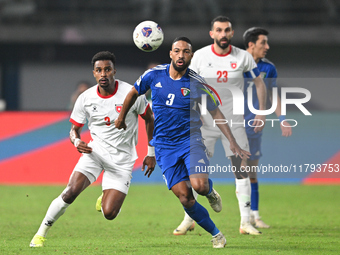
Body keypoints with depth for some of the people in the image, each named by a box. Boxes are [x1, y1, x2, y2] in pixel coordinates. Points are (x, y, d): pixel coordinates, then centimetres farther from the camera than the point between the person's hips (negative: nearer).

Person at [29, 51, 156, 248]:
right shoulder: (86, 99, -5)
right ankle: (41, 233, -7)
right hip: (96, 150, 1)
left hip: (122, 160, -1)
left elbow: (149, 119, 3)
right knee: (71, 191, -22)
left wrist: (151, 154, 5)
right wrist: (77, 141, -17)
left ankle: (107, 198, 26)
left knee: (109, 214, -12)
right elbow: (75, 129, 8)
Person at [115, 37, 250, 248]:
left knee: (199, 186, -26)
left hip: (191, 140, -1)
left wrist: (232, 143, -7)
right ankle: (216, 234, 8)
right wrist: (122, 117, 26)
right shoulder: (154, 75, -4)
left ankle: (210, 191, 13)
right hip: (165, 146, 1)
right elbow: (134, 93, 16)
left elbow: (216, 112, 0)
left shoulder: (197, 83, -8)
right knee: (184, 197, -9)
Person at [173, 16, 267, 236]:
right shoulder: (200, 56, -3)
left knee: (242, 170, -4)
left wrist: (261, 112, 0)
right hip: (206, 121, 0)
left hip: (234, 122, 0)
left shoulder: (243, 57, -4)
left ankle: (246, 222, 1)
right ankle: (189, 219, 10)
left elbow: (259, 83, 7)